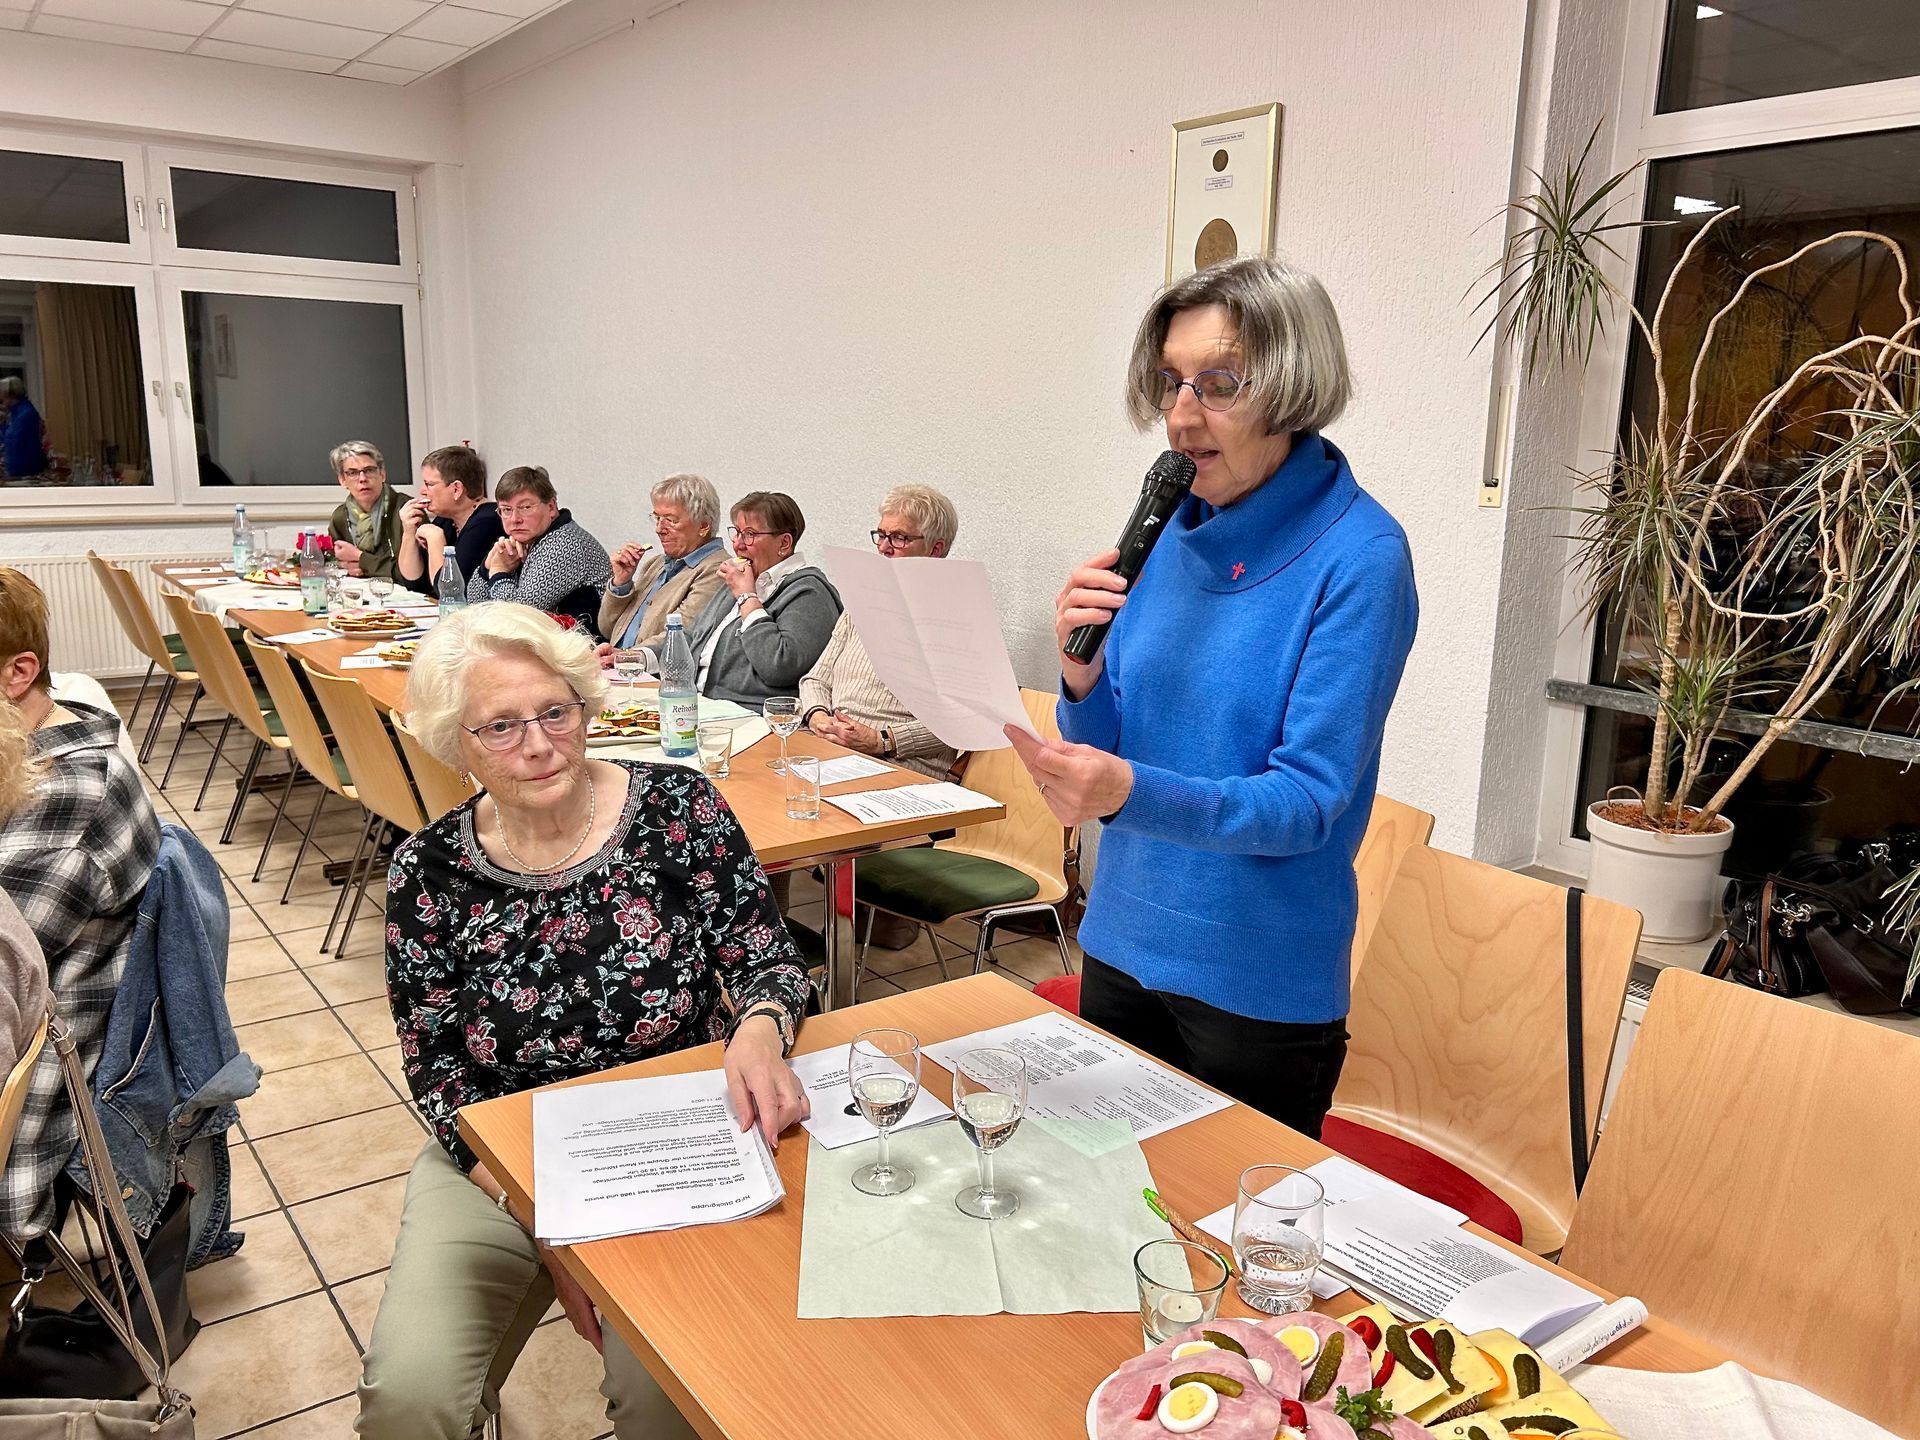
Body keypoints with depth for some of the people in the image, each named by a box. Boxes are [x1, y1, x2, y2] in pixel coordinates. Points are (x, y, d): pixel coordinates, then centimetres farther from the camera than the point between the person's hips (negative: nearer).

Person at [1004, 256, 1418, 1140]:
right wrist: (1082, 676, -16)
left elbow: (1307, 801, -21)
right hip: (1122, 944, 6)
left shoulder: (1358, 557, -16)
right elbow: (1109, 752, 5)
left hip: (1258, 985, -5)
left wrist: (1133, 793, -36)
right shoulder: (1168, 532, 1)